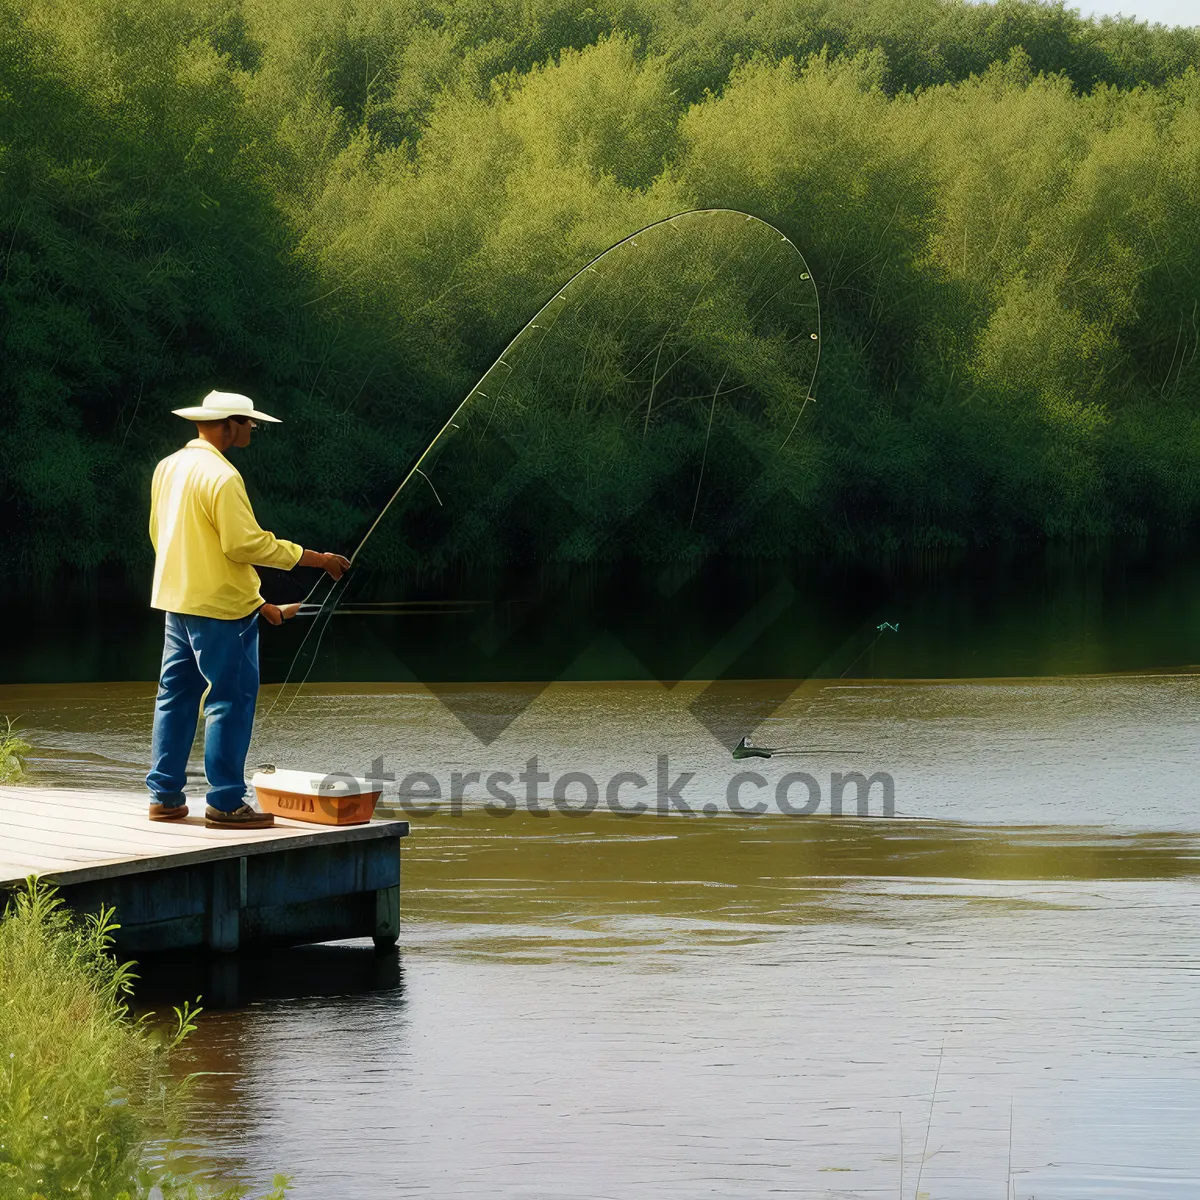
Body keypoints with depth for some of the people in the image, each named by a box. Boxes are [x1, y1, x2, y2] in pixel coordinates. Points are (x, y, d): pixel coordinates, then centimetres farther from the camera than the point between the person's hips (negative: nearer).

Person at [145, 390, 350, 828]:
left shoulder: (168, 468, 10)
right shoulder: (220, 476, -17)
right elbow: (246, 544, -21)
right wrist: (316, 559, -14)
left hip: (175, 599, 9)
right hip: (220, 606, -9)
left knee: (176, 694, 12)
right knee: (230, 698, -4)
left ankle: (165, 796, 13)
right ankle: (225, 802, -6)